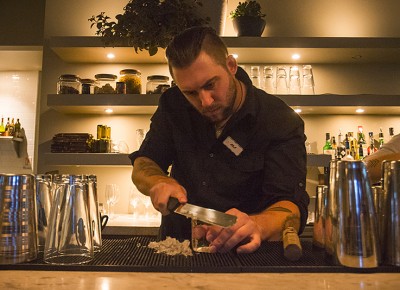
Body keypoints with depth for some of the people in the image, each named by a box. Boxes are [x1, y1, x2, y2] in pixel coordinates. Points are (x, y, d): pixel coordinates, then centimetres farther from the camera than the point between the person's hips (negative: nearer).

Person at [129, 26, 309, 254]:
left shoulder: (282, 123, -13)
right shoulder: (174, 105, -2)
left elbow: (291, 206, -20)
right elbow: (143, 163, 5)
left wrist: (256, 225, -43)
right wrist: (159, 183, -19)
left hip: (244, 253, -2)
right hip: (176, 248, 3)